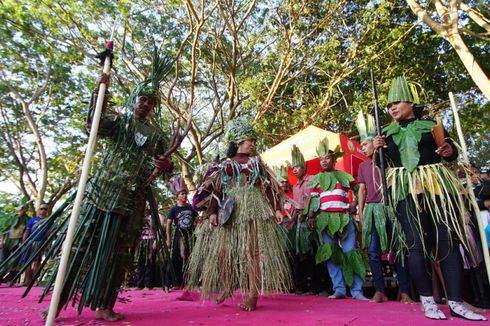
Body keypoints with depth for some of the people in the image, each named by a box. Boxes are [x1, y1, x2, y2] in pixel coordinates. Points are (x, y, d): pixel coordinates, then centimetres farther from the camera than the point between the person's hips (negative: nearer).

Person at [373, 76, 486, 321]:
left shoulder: (431, 124, 11)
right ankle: (427, 300, 5)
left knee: (448, 241, -2)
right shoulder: (387, 132, 14)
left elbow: (453, 153, 13)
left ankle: (455, 302, 6)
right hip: (406, 189, 0)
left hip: (438, 186, 1)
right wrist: (378, 149, -7)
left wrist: (448, 151, -10)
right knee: (417, 243, -4)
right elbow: (384, 162, 12)